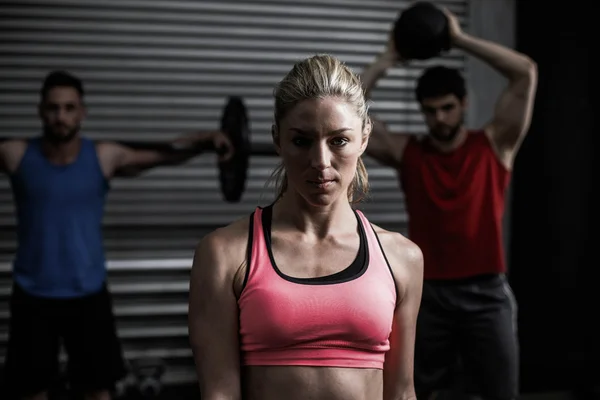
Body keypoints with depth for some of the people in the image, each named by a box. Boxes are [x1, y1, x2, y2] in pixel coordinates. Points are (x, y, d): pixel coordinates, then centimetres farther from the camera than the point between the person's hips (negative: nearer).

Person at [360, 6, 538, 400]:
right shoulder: (406, 152, 4)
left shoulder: (494, 144, 1)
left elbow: (526, 72, -8)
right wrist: (387, 59, 0)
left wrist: (460, 38, -6)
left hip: (486, 293, -1)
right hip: (429, 292, 1)